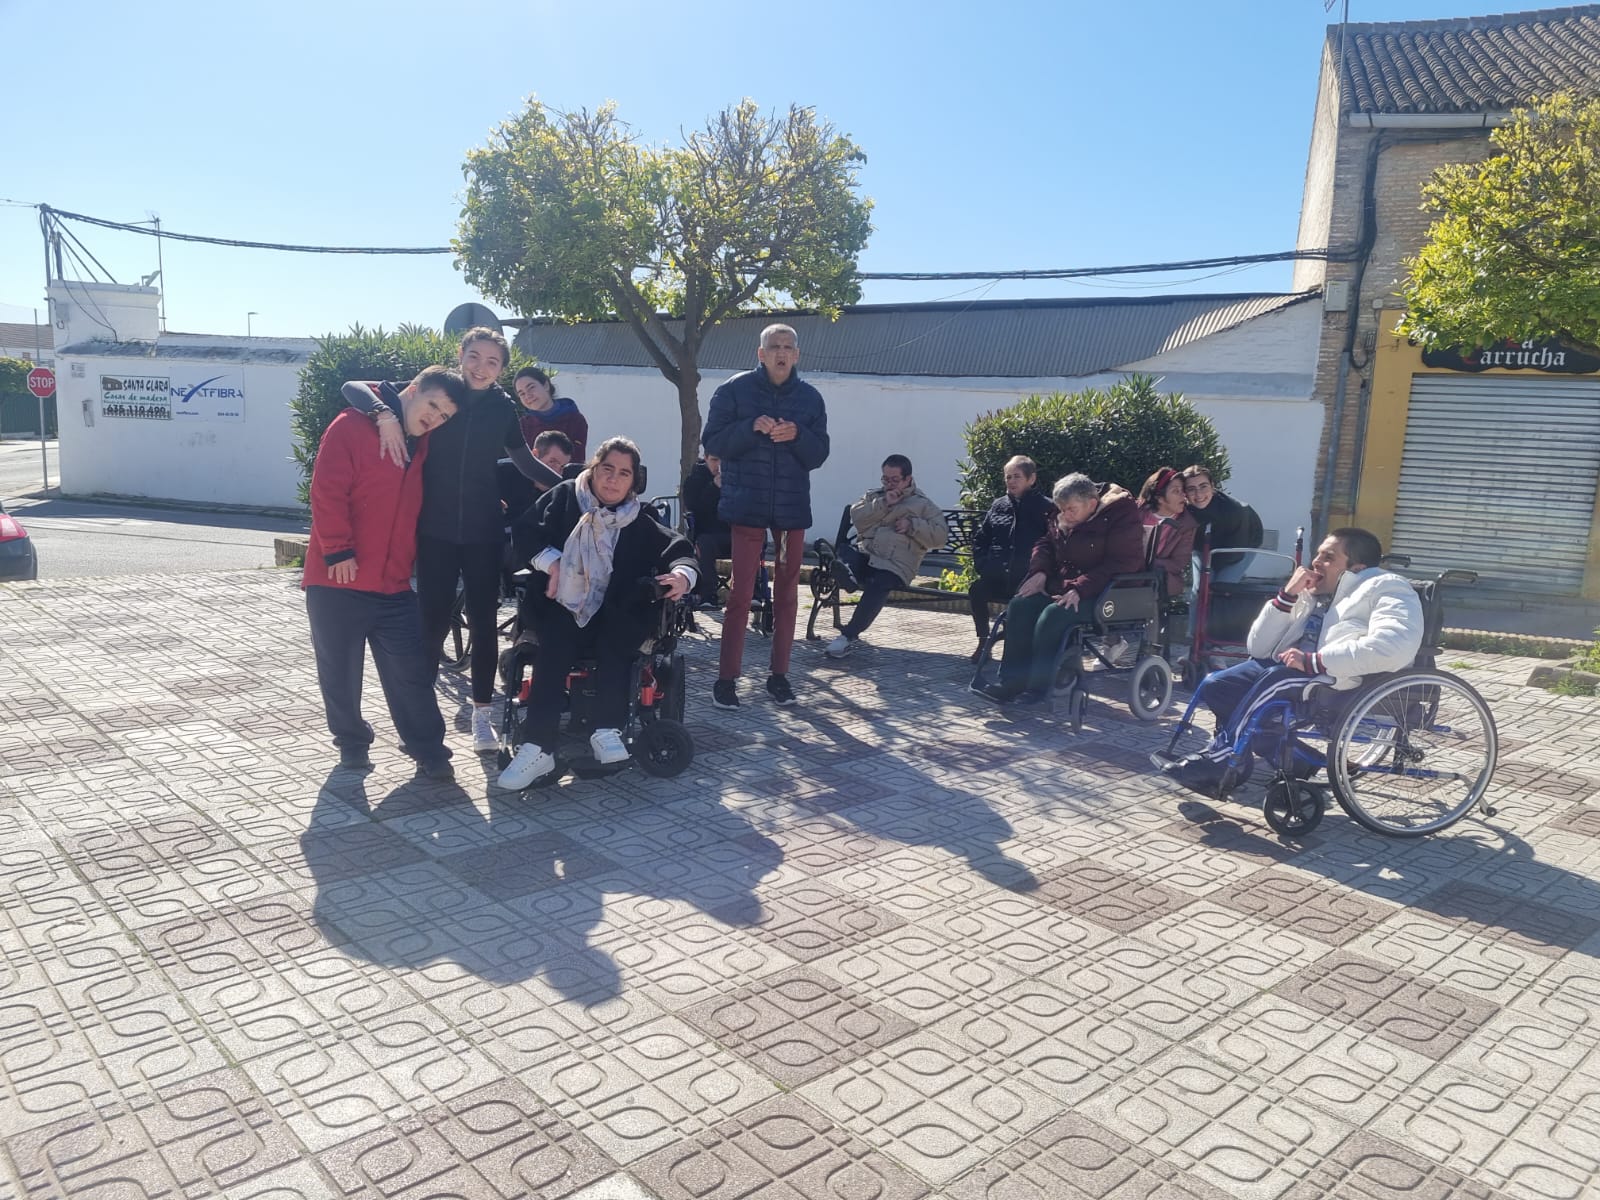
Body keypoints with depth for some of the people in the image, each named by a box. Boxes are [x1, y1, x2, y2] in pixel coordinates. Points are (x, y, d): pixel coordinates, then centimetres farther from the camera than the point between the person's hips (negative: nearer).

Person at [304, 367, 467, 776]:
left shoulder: (421, 444, 12)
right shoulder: (352, 427, -9)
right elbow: (327, 492, -15)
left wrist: (412, 562, 17)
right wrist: (339, 551, -17)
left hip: (394, 583, 5)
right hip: (339, 578, -5)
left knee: (412, 671, 3)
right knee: (340, 671, 9)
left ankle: (428, 749, 10)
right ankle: (351, 742, 25)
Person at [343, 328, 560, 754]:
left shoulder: (502, 408, 4)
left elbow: (525, 461, 18)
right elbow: (354, 388, -7)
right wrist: (385, 415, -28)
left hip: (483, 533, 2)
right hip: (435, 531, -1)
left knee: (483, 623, 7)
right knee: (433, 622, 0)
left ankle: (482, 715, 20)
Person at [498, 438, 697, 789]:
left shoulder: (641, 525, 10)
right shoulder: (564, 498, 10)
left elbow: (679, 549, -1)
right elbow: (525, 531, 1)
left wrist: (682, 573, -24)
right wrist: (550, 560, -16)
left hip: (613, 618, 1)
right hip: (560, 609, -1)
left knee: (614, 641, -33)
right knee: (556, 645, -31)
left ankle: (607, 731, -37)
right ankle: (537, 748, -38)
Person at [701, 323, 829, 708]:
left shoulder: (810, 397, 7)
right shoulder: (735, 389, 0)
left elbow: (819, 455, 6)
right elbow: (713, 442, -4)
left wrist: (796, 435, -14)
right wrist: (752, 427, -19)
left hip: (793, 507, 3)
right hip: (747, 504, -3)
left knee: (787, 593, 8)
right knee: (740, 593, -5)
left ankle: (779, 674, 18)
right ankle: (726, 678, 2)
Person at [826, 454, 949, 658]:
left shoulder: (923, 504, 14)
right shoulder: (874, 496, 26)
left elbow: (940, 536, 3)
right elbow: (856, 517, 6)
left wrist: (912, 525, -7)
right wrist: (883, 504, -4)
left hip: (894, 565, -4)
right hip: (864, 555, 4)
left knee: (878, 585, -34)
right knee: (841, 552, -28)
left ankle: (849, 635, -31)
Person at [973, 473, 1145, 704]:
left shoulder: (1121, 515, -14)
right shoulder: (1063, 518, 9)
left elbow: (1121, 563, -21)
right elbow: (1046, 544, 20)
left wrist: (1080, 590, -29)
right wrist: (1039, 572, -3)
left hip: (1102, 592, -8)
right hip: (1062, 585, 8)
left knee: (1053, 615, -32)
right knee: (1020, 606, -16)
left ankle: (1038, 687, -21)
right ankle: (1012, 682, -15)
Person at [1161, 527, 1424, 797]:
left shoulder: (1387, 587, -1)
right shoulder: (1313, 593, 19)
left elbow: (1395, 647, -24)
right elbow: (1258, 648, 12)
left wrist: (1313, 661, -24)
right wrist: (1287, 595, 1)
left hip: (1342, 682, -8)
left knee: (1276, 677, -33)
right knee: (1215, 686, -8)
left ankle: (1217, 759, -16)